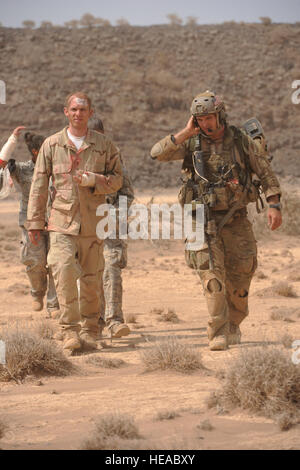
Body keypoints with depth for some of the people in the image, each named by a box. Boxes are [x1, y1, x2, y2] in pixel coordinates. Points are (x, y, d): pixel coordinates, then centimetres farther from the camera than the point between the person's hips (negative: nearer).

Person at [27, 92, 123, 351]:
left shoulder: (104, 145, 7)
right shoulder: (52, 145, 6)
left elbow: (117, 179, 7)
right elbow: (39, 185, 7)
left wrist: (93, 180, -13)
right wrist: (34, 222, 4)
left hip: (93, 223, 1)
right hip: (62, 222, -1)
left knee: (91, 279, 4)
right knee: (64, 271, -17)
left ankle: (89, 331, 19)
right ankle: (70, 329, -11)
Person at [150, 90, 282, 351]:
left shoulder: (242, 141, -1)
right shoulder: (191, 143, -2)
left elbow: (266, 174, 4)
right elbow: (158, 153, -14)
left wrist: (274, 206, -7)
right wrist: (186, 132, -18)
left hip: (236, 220, 1)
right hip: (204, 221, -1)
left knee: (240, 276, 6)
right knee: (213, 277, -12)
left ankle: (233, 325, 29)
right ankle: (218, 334, -12)